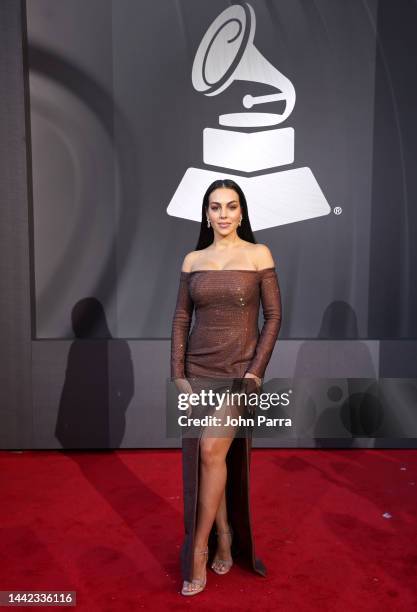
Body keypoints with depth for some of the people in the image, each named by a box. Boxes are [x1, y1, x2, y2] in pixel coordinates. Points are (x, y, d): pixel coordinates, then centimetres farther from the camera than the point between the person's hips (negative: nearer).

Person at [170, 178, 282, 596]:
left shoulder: (259, 255, -1)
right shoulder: (192, 260, 7)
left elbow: (274, 316, -3)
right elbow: (181, 319, 5)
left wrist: (255, 372, -11)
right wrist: (178, 374, -2)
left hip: (239, 369, -3)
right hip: (197, 369, 3)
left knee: (212, 451, -13)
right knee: (203, 460, 7)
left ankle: (199, 550, 8)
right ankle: (223, 538, 29)